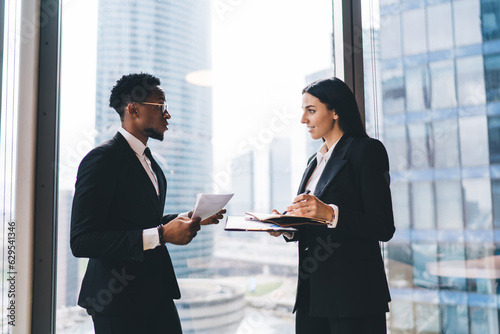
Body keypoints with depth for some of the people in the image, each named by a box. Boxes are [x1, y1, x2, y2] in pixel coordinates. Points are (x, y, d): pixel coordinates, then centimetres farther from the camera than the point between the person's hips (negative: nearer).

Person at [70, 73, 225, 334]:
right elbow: (82, 241, -23)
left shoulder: (147, 160, 13)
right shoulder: (102, 158, -16)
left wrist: (189, 218, 5)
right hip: (118, 299, -8)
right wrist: (161, 235, -26)